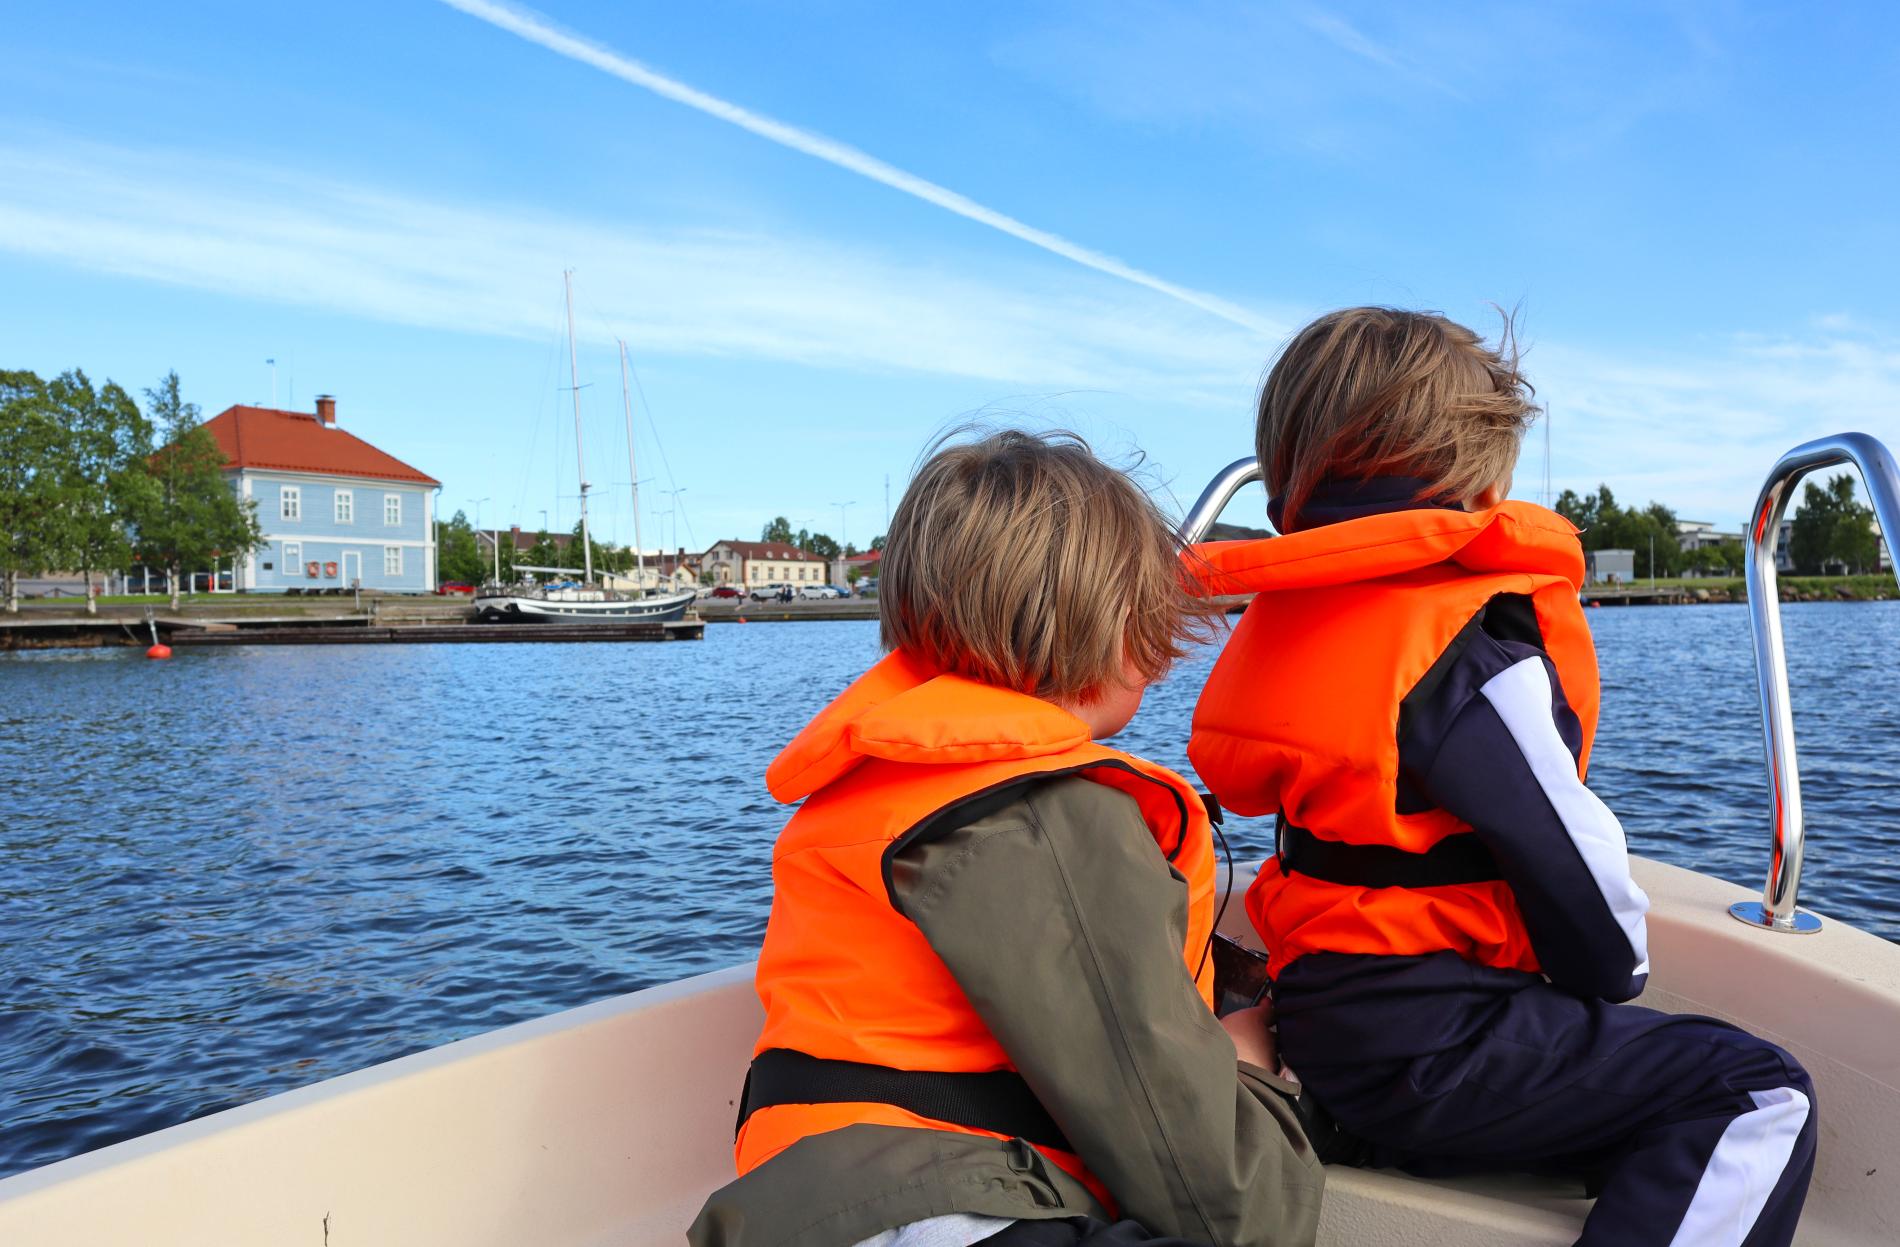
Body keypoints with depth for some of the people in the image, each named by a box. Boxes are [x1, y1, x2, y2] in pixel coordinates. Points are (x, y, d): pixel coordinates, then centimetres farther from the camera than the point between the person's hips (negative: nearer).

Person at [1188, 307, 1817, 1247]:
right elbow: (1565, 849, -13)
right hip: (1425, 1048, -9)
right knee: (1763, 1099, -4)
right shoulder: (1472, 647, -18)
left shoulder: (1288, 617, 8)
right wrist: (1619, 971, 9)